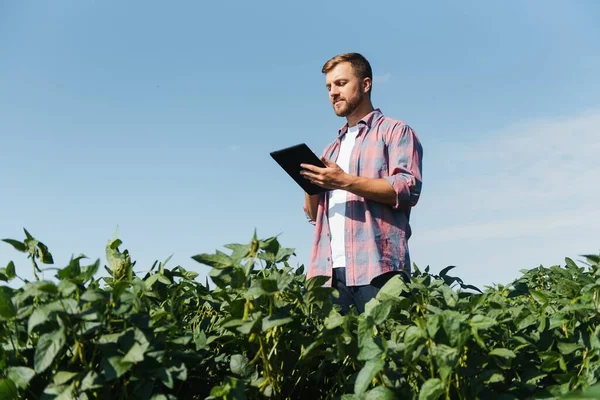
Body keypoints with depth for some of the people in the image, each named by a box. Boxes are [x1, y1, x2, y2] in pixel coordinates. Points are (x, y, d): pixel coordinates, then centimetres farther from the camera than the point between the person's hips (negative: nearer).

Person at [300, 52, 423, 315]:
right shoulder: (332, 149, 28)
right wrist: (311, 181, 3)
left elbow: (408, 188, -9)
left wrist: (346, 182, -16)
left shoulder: (395, 131, 8)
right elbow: (313, 214, 24)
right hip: (329, 270, 6)